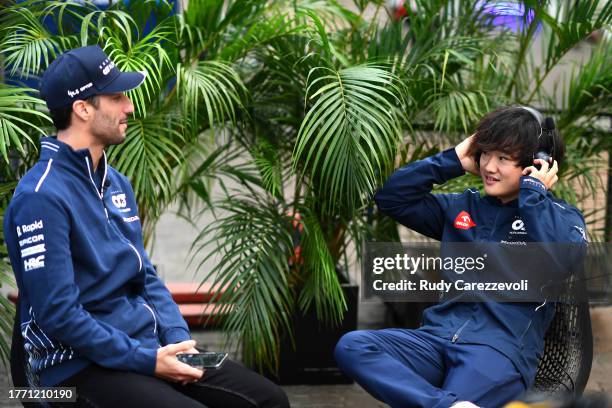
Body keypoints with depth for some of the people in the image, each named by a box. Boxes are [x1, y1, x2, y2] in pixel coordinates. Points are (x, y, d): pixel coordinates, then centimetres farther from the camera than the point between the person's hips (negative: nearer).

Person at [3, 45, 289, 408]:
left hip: (148, 345, 8)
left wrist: (179, 337, 0)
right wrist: (146, 361, -18)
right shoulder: (41, 197, -16)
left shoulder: (116, 183, 12)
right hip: (81, 364, -8)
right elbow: (57, 313, -20)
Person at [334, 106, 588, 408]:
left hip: (502, 350, -6)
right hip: (436, 338, 6)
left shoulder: (560, 217, 8)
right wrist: (453, 161, 15)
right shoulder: (463, 207, 22)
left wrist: (532, 191, -6)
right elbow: (391, 198, 21)